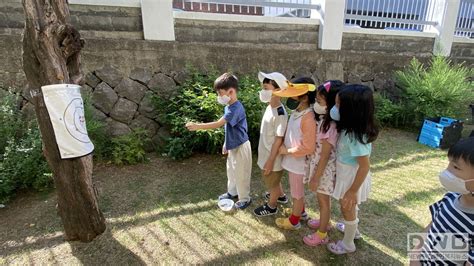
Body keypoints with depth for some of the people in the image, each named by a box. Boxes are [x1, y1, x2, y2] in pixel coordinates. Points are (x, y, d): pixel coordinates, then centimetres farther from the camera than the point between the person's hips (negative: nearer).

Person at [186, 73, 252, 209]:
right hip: (233, 145, 9)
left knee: (241, 174, 6)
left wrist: (197, 126, -32)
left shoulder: (236, 108, -27)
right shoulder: (228, 107, 5)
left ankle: (245, 198, 25)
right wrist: (226, 143, 19)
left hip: (240, 146, -9)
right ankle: (232, 192, 43)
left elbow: (218, 124, -33)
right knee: (231, 170, 23)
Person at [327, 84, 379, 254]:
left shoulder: (355, 136, -35)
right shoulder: (350, 128, -9)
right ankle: (352, 229, 57)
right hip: (346, 174, 8)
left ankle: (348, 244, 41)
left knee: (347, 209, 16)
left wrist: (352, 190, -21)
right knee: (350, 207, 30)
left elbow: (365, 166, -28)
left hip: (352, 177, -8)